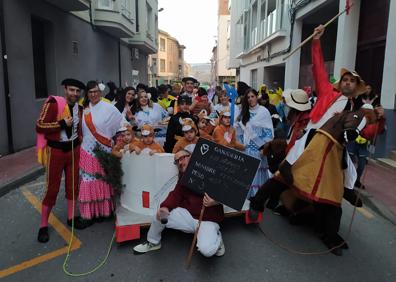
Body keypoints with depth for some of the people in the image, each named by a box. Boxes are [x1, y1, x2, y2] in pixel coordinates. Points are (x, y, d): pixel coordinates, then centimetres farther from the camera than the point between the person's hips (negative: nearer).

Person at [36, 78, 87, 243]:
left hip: (74, 149, 6)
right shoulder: (53, 104, -15)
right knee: (52, 188, 1)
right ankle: (43, 225, 15)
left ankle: (71, 217, 28)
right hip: (56, 150, -5)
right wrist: (62, 123, -24)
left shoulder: (79, 108, 5)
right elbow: (39, 126, -18)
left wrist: (80, 139, 11)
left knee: (73, 185, 12)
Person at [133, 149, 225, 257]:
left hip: (208, 219, -5)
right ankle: (153, 242, 19)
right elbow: (176, 195, 1)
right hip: (188, 214, 6)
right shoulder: (183, 176, 12)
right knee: (160, 216, -11)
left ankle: (216, 237, 8)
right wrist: (165, 207, -19)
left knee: (207, 250, -29)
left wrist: (215, 201, -31)